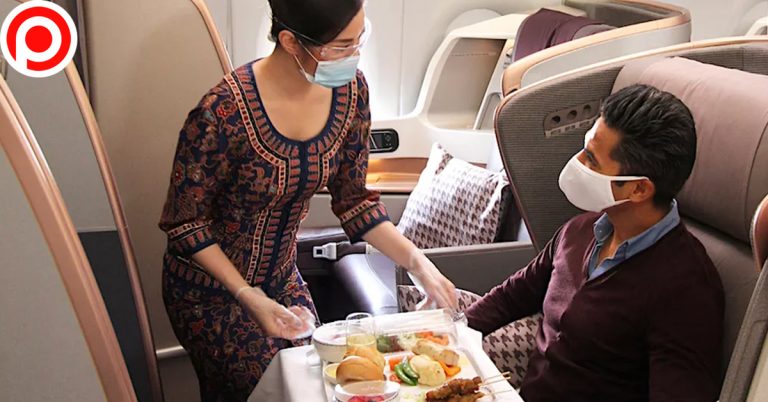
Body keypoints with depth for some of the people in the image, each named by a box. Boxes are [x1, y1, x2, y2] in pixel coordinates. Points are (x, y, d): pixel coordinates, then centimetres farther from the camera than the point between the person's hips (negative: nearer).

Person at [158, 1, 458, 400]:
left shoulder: (351, 91, -13)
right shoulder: (224, 112, -31)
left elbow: (352, 200, -2)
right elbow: (185, 223, -18)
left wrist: (417, 262, -11)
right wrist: (250, 298, -22)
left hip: (282, 277, 5)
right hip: (211, 288, -5)